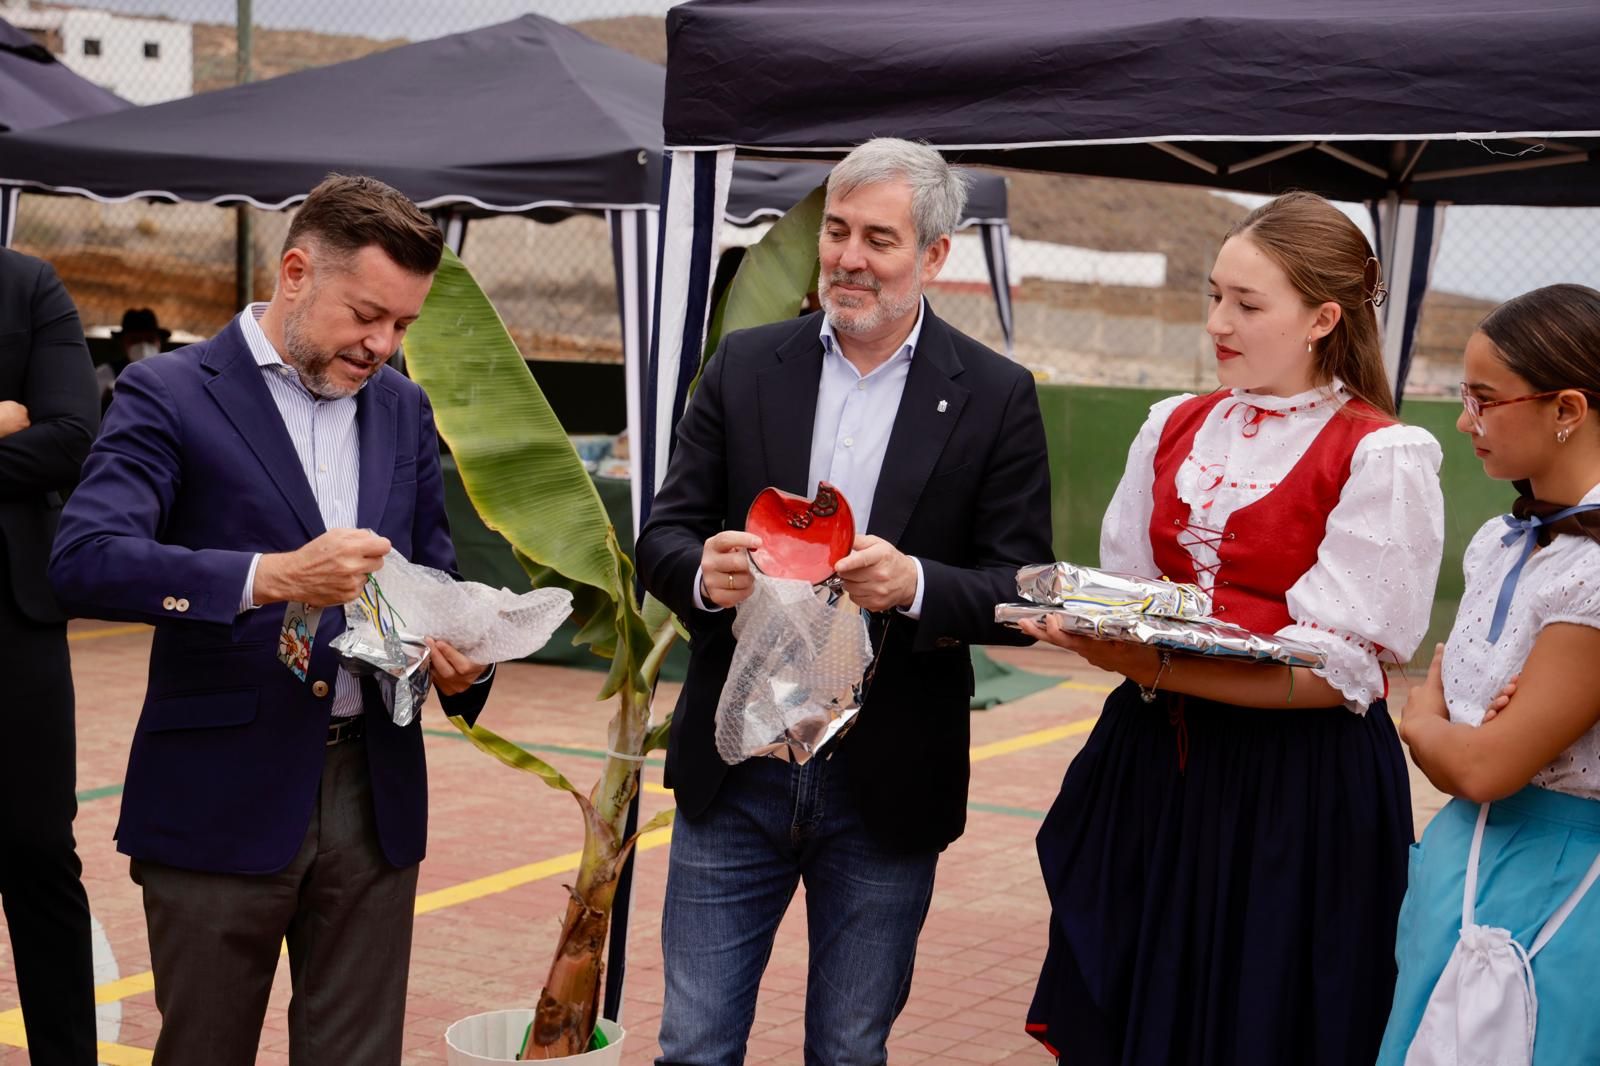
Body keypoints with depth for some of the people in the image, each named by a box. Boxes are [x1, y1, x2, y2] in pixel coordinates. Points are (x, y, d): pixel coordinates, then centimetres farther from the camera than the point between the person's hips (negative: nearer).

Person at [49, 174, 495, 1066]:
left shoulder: (403, 408, 12)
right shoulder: (169, 395, -6)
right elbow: (85, 560, -20)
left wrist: (458, 656, -4)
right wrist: (273, 576, -31)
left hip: (374, 793, 5)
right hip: (223, 798, -4)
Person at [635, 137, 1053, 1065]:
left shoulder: (996, 398, -2)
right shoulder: (745, 366, 4)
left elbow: (1024, 593, -4)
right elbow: (664, 536, 4)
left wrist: (916, 586, -25)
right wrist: (705, 571, -20)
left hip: (885, 789, -1)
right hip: (736, 772, 2)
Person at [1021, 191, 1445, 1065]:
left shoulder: (1381, 458, -10)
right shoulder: (1174, 429, 9)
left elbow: (1342, 670, -16)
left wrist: (1157, 668, -24)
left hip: (1299, 791, -5)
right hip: (1153, 765, 6)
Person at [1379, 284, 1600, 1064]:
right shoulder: (1500, 546, 6)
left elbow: (1484, 767, -20)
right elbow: (1439, 703, 14)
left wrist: (1422, 724, 0)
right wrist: (1453, 731, -9)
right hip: (1463, 860, 8)